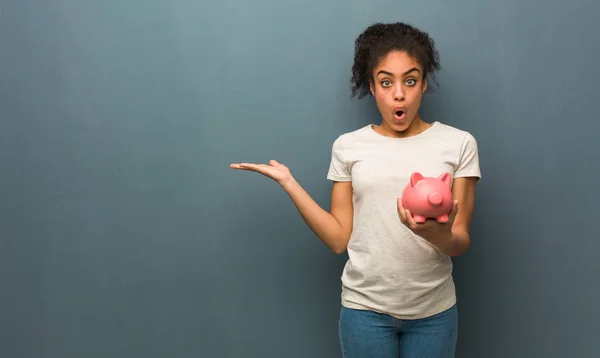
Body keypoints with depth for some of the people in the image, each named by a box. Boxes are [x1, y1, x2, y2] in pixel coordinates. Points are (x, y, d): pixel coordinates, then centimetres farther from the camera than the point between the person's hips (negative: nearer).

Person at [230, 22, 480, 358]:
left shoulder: (458, 143, -3)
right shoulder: (348, 146, 0)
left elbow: (460, 244, -5)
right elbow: (339, 239, -2)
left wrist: (437, 233, -27)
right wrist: (288, 182, -7)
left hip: (433, 311, 0)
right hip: (365, 308, 0)